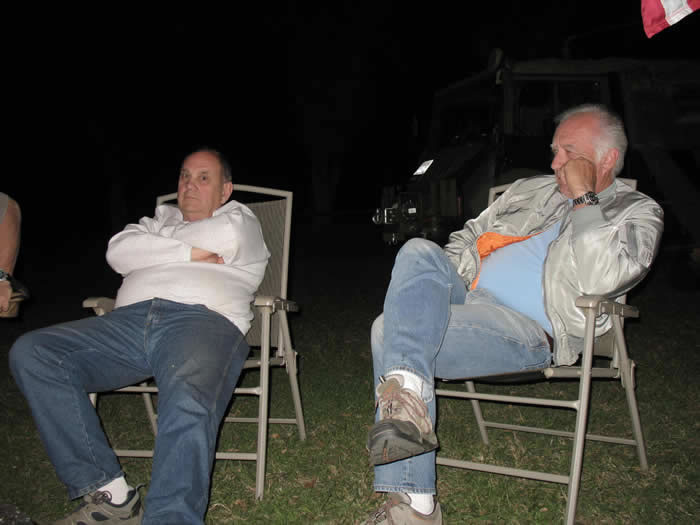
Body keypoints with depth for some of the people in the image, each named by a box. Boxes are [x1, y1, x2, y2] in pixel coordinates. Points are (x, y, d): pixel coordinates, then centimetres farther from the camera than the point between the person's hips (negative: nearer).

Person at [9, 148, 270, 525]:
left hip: (204, 320, -5)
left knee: (189, 406, -39)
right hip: (131, 320, 5)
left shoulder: (241, 219, 24)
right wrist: (187, 252, 5)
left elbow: (226, 237, -2)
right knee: (30, 354, -18)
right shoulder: (161, 218, 34)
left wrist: (158, 241, 14)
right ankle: (110, 494, -18)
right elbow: (118, 253, 14)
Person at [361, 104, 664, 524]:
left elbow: (600, 276, -14)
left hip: (527, 329, -7)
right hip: (464, 299, 7)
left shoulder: (637, 213, 7)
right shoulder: (530, 189, 26)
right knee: (419, 251, -27)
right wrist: (430, 288, 10)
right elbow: (468, 237, 28)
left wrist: (584, 198, -7)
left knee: (390, 331, -25)